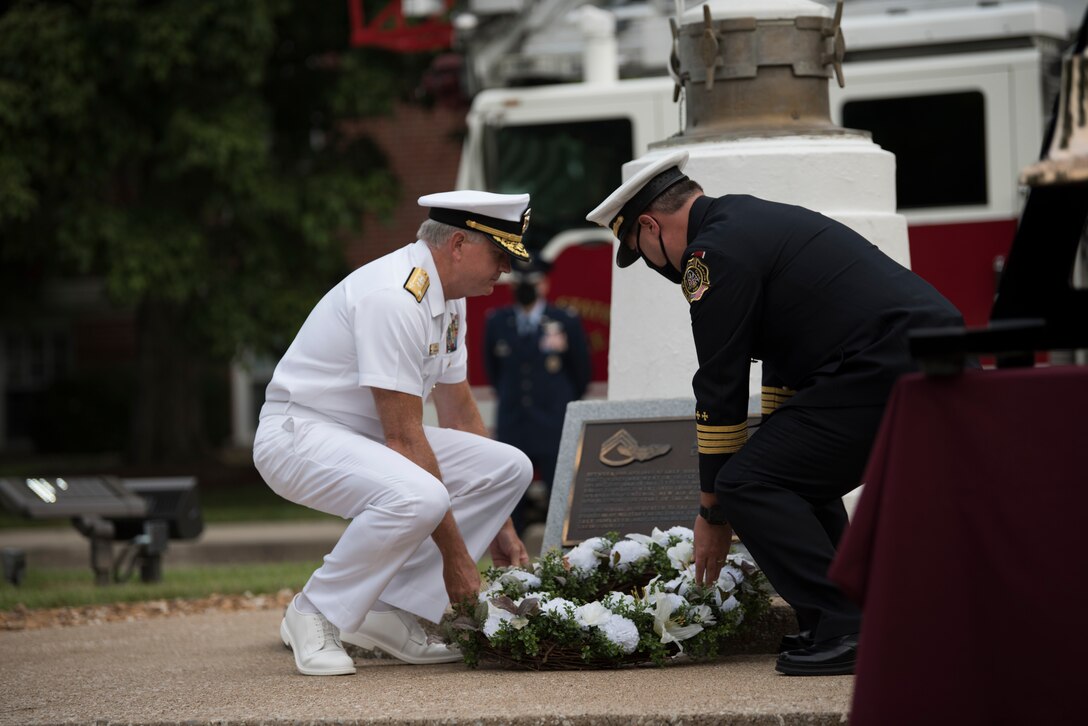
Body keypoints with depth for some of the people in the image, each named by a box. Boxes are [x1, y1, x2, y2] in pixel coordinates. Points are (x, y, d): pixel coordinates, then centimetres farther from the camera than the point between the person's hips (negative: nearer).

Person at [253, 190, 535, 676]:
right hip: (298, 434, -10)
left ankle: (389, 614, 0)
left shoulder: (446, 298, 8)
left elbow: (459, 415, 15)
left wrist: (498, 527, 12)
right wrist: (455, 554, -23)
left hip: (367, 436, 10)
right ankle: (315, 615, -13)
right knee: (417, 497, -36)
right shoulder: (395, 297, -24)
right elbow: (405, 439, -25)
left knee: (508, 468, -1)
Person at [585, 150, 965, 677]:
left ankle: (847, 631, -10)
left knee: (745, 484, -6)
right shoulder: (753, 219, 26)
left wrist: (714, 513, 6)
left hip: (890, 372, -10)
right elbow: (783, 367, 33)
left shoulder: (714, 254, -5)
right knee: (794, 475, 23)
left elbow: (720, 394, -3)